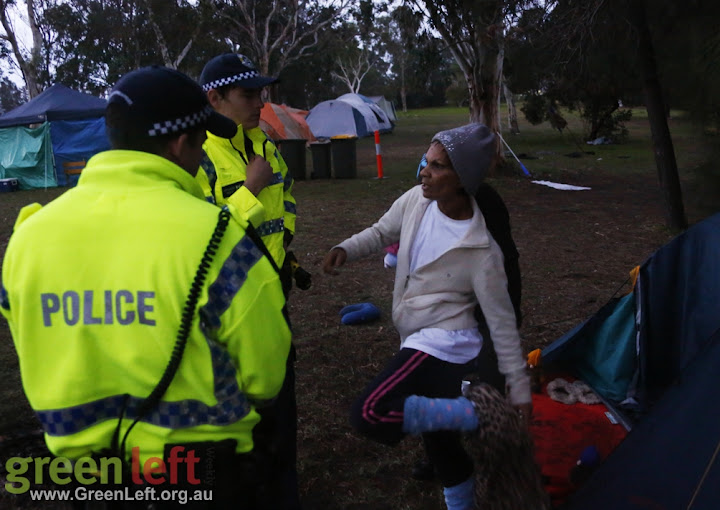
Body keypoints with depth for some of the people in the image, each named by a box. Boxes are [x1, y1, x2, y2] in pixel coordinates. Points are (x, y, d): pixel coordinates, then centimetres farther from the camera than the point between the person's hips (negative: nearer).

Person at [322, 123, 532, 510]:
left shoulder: (480, 251, -20)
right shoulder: (417, 201, -6)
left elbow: (502, 323, -12)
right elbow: (381, 232, 14)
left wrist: (519, 389, -6)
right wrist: (345, 249, -5)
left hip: (441, 345, -7)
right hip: (421, 342, 7)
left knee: (369, 416, -23)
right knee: (436, 436, 21)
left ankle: (472, 414, -9)